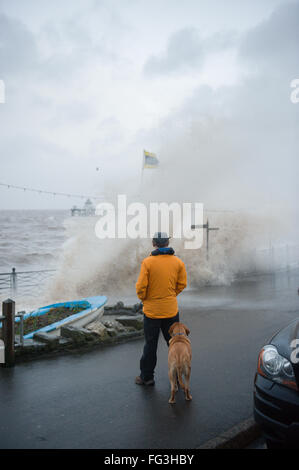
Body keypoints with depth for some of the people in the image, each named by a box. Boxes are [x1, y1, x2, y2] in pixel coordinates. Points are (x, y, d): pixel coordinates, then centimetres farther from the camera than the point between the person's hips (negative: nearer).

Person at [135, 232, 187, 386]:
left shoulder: (147, 262, -13)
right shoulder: (178, 262, -3)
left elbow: (141, 286, -13)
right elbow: (182, 284, 2)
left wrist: (144, 299, 6)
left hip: (152, 310, -2)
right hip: (171, 310, 3)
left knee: (150, 345, 9)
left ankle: (146, 377, 20)